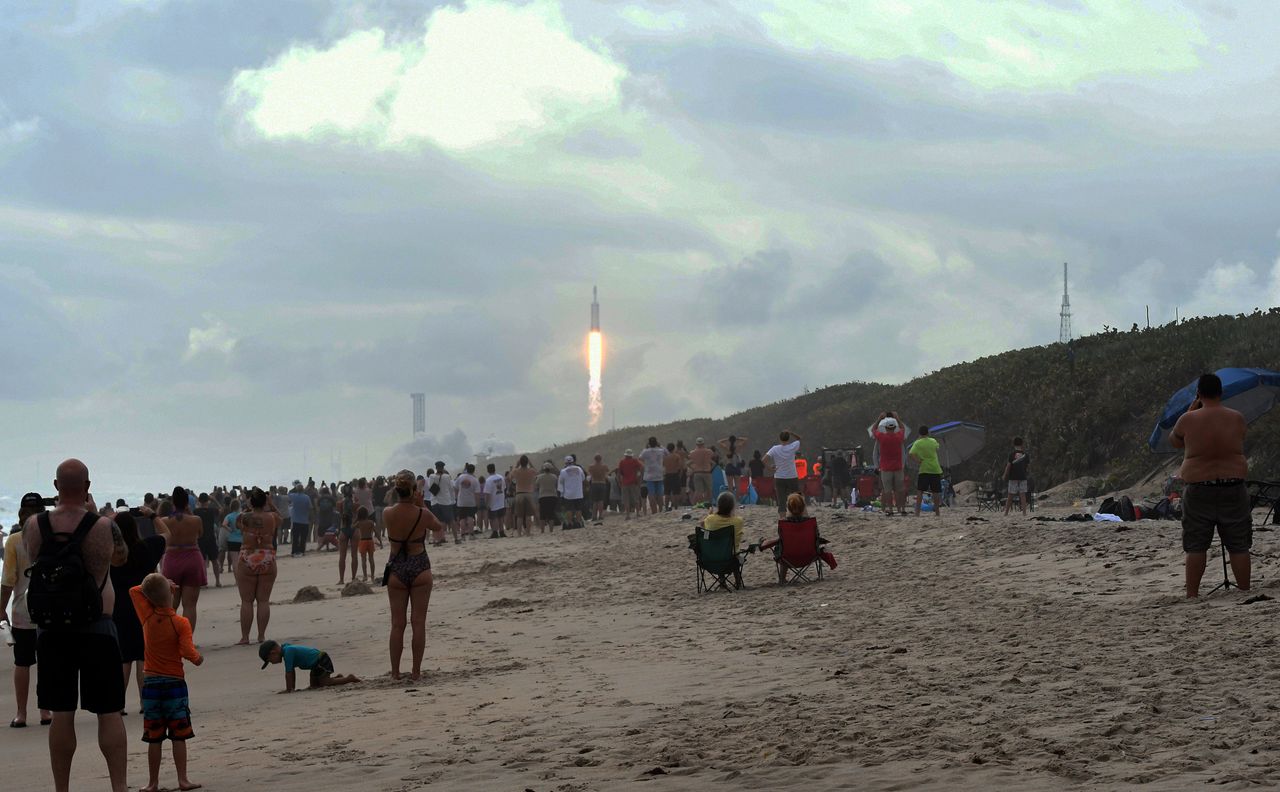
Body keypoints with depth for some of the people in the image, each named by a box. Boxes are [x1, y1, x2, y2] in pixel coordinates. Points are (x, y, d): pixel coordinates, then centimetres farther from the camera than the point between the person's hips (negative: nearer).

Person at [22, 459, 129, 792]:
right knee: (109, 713, 4)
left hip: (51, 629, 2)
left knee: (61, 714, 8)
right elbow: (121, 552, 10)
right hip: (96, 628, -2)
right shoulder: (104, 527, -11)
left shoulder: (33, 525, -4)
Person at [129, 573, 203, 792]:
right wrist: (197, 658, -1)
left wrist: (153, 586, 8)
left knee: (154, 738, 7)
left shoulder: (148, 617, -2)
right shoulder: (181, 623, -11)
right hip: (175, 682, -2)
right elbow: (187, 651, -20)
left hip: (151, 683, 2)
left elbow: (134, 590, 11)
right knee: (179, 736, 4)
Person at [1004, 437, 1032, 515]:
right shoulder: (1025, 454, 1)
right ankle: (1024, 512, -2)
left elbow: (1008, 466, -8)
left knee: (1010, 496, 3)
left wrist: (1005, 476, 3)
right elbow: (1028, 465, 10)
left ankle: (1006, 513, 7)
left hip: (1013, 477, -2)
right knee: (1023, 495, 3)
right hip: (1023, 477, 2)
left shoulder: (1011, 454, -7)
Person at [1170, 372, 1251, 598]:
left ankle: (1192, 594, 3)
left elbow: (1174, 440, 11)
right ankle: (1244, 590, 10)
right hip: (1233, 487, 1)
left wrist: (1191, 410, 15)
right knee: (1239, 545, 8)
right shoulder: (1237, 419, -3)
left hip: (1199, 490, -1)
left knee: (1195, 546, 5)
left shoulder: (1189, 420, -8)